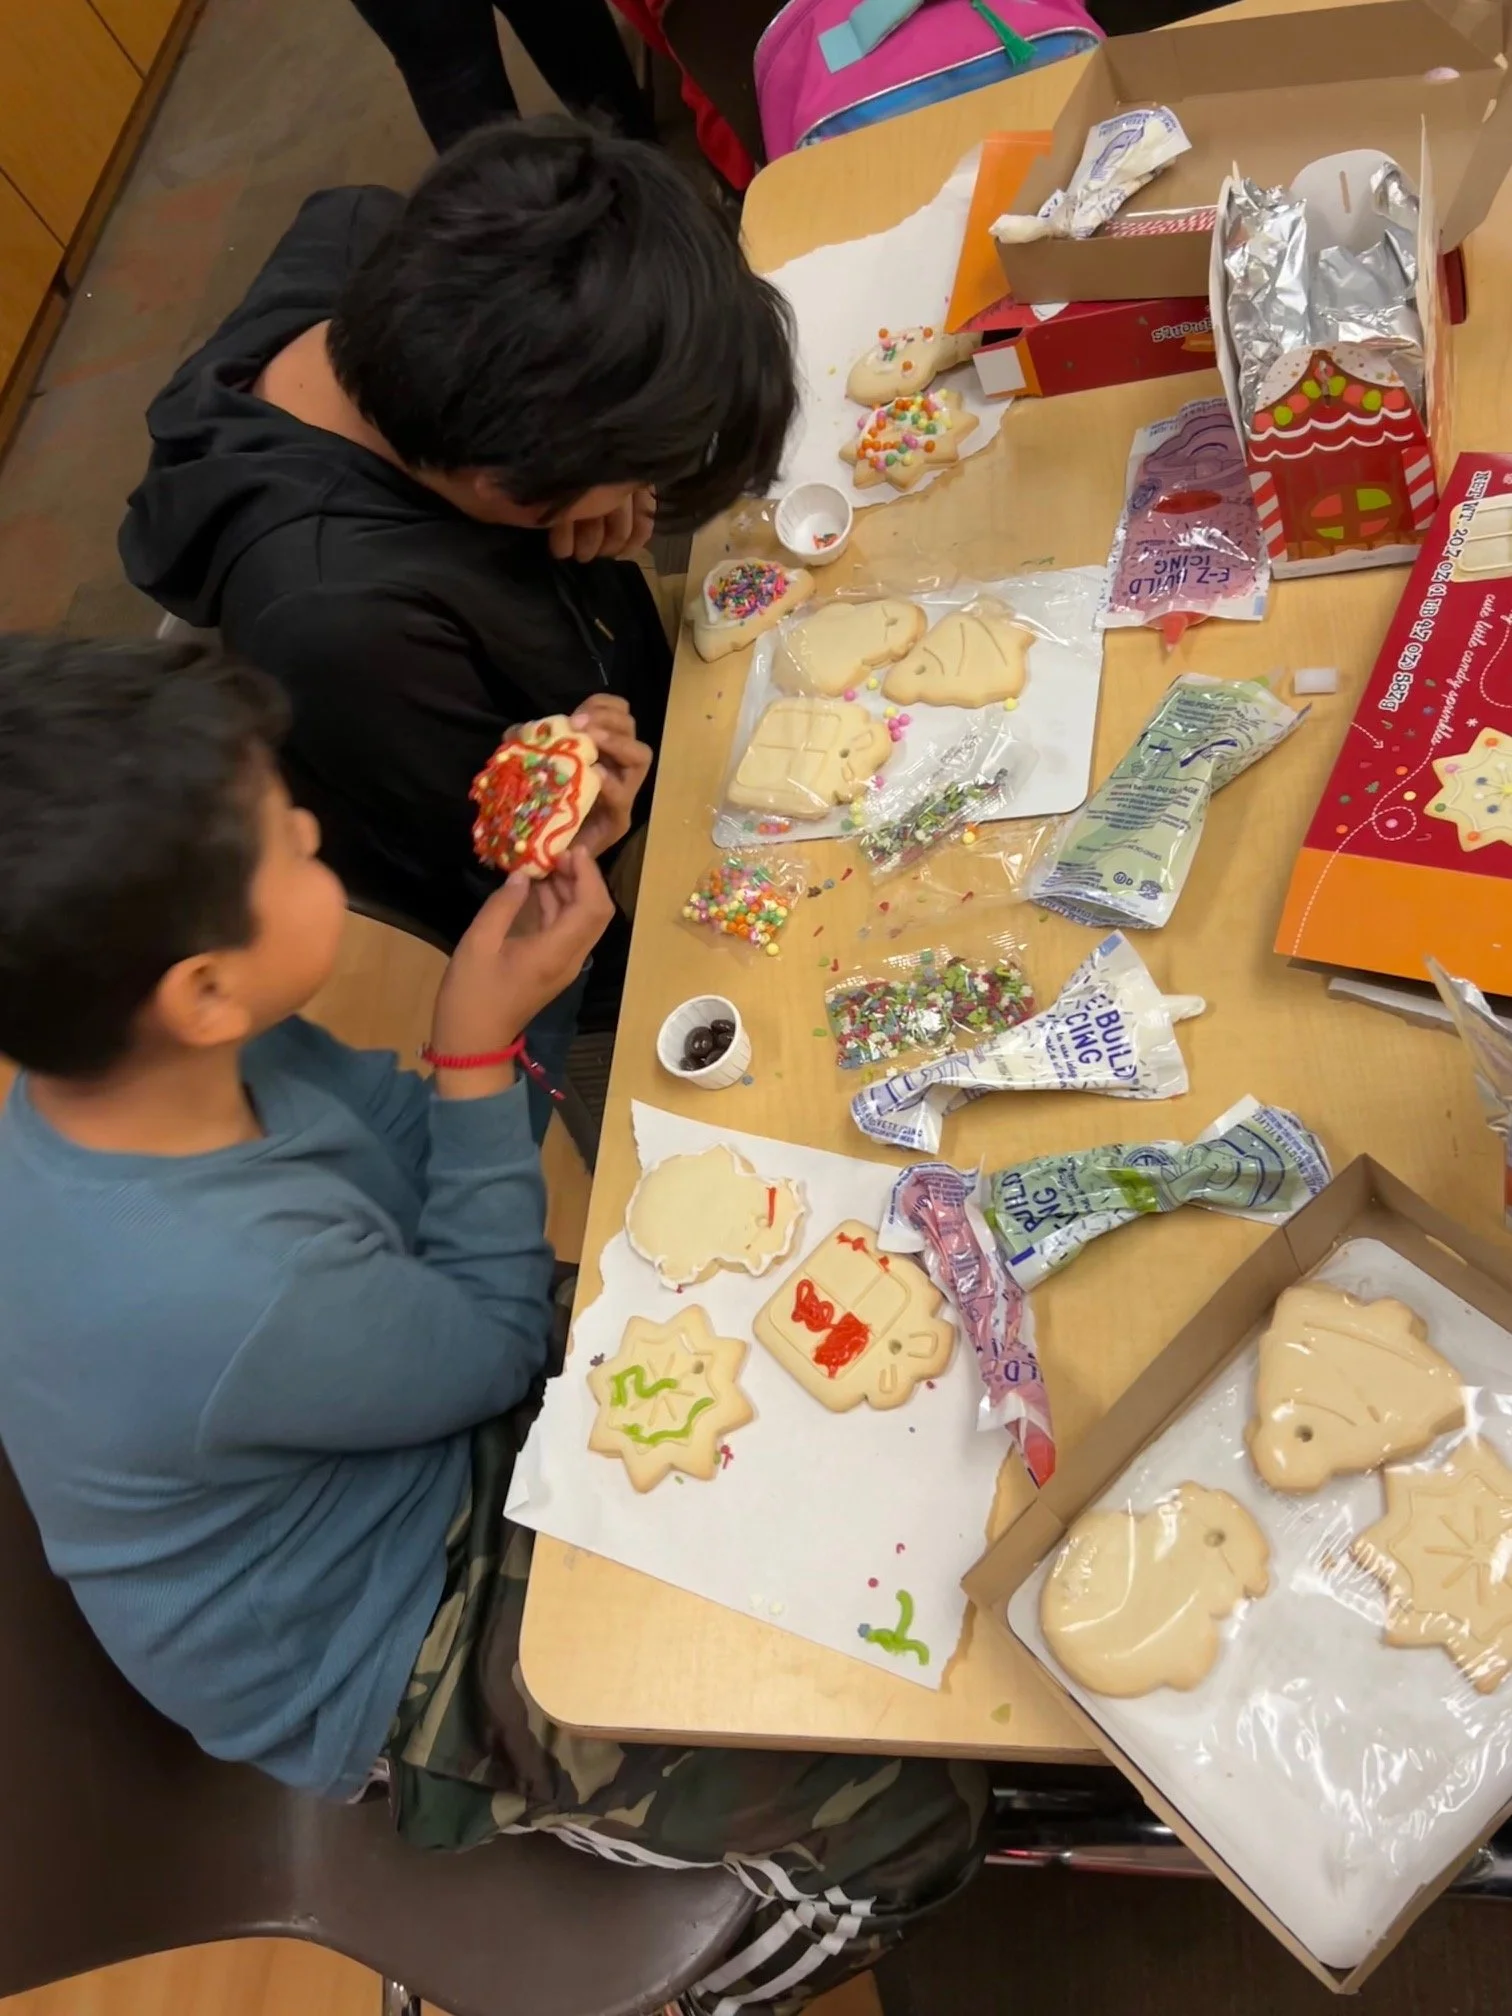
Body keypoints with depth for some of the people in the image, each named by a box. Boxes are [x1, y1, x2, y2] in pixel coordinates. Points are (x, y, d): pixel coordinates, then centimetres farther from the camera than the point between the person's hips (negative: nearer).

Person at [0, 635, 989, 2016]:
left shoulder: (190, 1066, -19)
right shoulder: (229, 1292, -42)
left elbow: (414, 1151, -5)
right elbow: (496, 1342, -22)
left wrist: (523, 914, -17)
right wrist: (485, 1041, -22)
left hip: (441, 1466, 7)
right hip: (397, 1679, -7)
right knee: (919, 1813, -3)